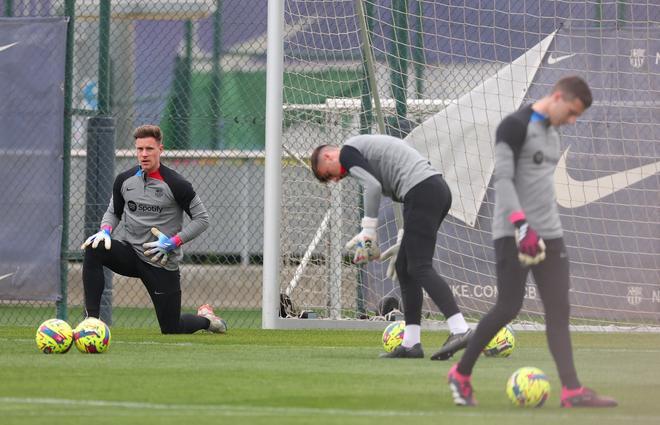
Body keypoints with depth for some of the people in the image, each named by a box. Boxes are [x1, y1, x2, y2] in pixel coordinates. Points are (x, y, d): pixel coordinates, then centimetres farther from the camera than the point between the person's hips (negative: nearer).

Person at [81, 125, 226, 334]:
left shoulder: (176, 185, -12)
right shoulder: (124, 180, 1)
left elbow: (202, 218, -6)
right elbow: (113, 212, 16)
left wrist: (172, 242, -16)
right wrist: (105, 231, -7)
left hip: (162, 263, -3)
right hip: (130, 252, 3)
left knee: (171, 330, 1)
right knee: (94, 249, -28)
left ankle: (205, 318, 37)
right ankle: (92, 318, -26)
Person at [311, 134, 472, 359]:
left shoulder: (348, 151, 5)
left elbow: (372, 186, -13)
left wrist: (368, 230, -6)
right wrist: (402, 243, 28)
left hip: (422, 191, -10)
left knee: (420, 268, -13)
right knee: (404, 267, 11)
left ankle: (460, 330, -24)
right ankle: (411, 344, 9)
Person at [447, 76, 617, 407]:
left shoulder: (551, 133, 18)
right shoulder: (515, 126, -9)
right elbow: (503, 178, -18)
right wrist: (521, 225, -27)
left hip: (549, 235, 8)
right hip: (513, 234, -8)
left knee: (559, 311, -2)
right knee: (508, 307, -8)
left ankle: (571, 390, -8)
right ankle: (461, 374, 9)